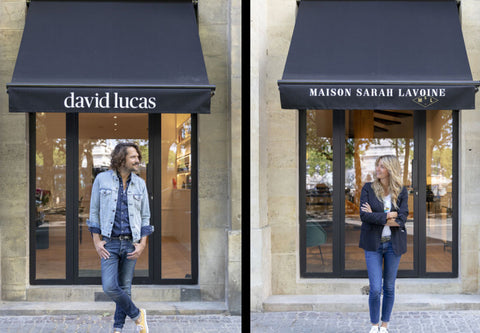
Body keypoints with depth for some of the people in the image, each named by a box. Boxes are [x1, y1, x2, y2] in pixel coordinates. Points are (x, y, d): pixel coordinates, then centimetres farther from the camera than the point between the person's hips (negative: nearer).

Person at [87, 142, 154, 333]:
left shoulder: (139, 184, 5)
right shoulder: (102, 180, 0)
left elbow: (145, 217, 8)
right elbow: (94, 212, 3)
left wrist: (142, 245, -3)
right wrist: (97, 242, -4)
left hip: (131, 243, 2)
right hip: (110, 243, -1)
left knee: (125, 288, 5)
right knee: (109, 287, -13)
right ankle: (137, 315, 8)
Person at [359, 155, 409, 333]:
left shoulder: (401, 192, 0)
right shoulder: (368, 188, -2)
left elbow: (402, 219, -12)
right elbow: (363, 215, -13)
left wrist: (375, 216, -14)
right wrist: (388, 216, -15)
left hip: (393, 244, 1)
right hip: (373, 244, -1)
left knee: (389, 287, 9)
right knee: (375, 289, -6)